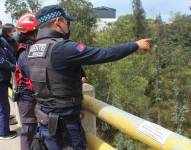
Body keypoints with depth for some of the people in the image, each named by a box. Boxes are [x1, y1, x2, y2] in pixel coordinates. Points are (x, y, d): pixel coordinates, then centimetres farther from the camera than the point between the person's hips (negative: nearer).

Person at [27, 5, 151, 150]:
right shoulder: (62, 48, -23)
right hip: (65, 122, -8)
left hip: (46, 120, 8)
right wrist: (136, 45, -11)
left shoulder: (33, 49, 3)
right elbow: (104, 54, -23)